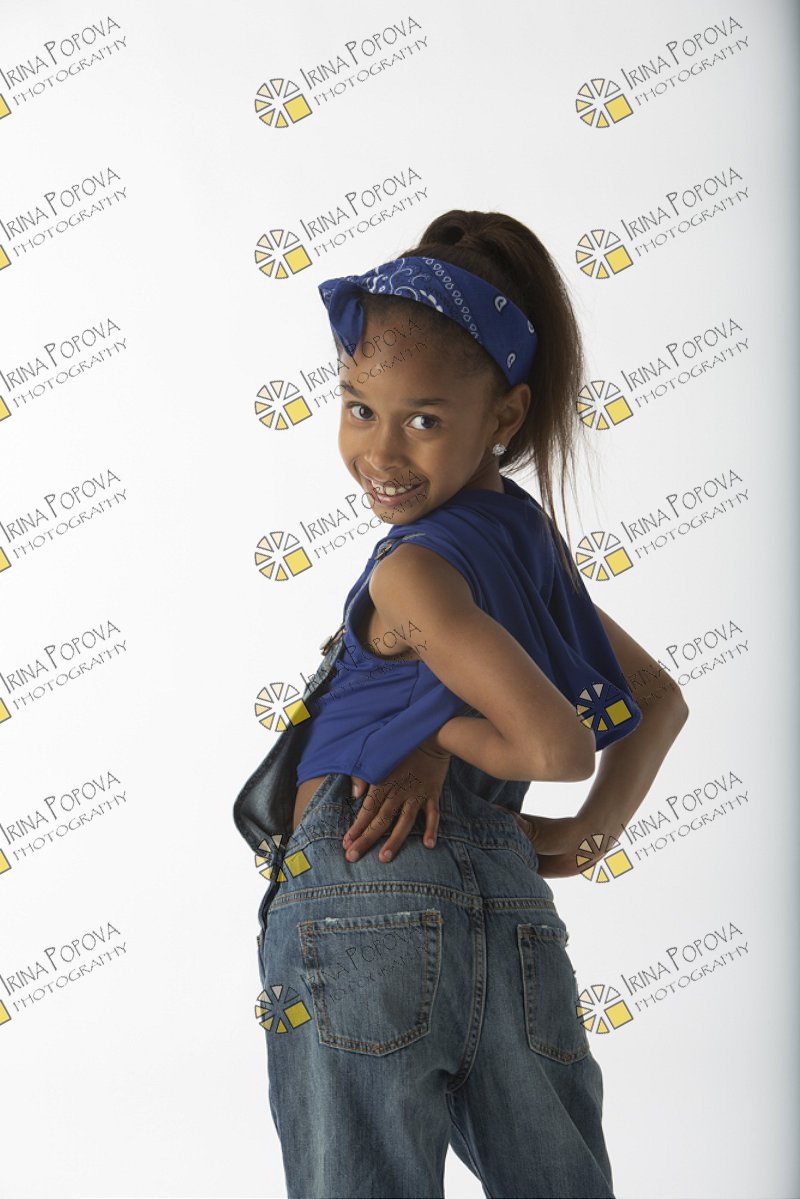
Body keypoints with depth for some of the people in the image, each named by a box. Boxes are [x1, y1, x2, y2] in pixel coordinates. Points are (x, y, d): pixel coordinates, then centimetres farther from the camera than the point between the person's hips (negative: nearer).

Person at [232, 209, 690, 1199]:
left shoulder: (414, 569, -12)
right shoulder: (529, 534, 12)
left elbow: (560, 747, -19)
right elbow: (660, 700, 20)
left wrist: (428, 732, -2)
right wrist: (586, 834, 12)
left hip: (361, 904, -7)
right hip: (514, 918, 8)